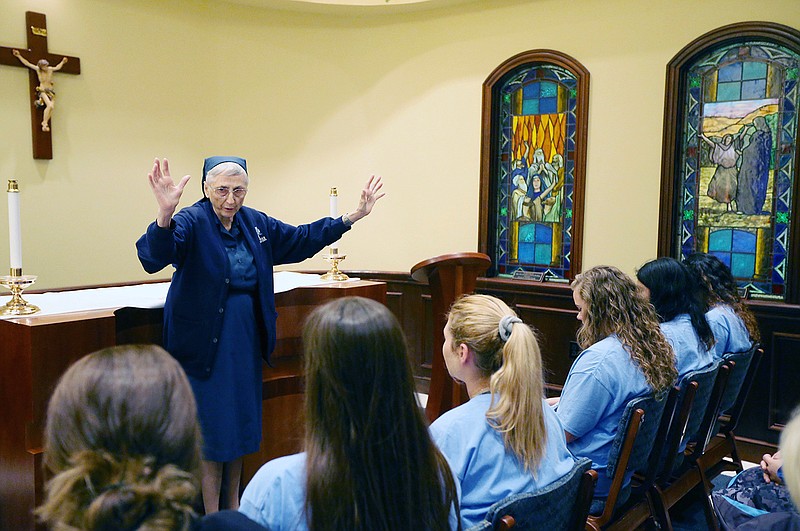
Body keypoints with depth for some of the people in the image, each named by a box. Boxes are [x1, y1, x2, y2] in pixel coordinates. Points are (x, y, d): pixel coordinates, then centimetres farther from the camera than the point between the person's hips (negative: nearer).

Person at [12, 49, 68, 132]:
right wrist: (19, 56, 3)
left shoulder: (50, 69, 7)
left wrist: (62, 62, 39)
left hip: (51, 91, 4)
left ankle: (45, 123, -8)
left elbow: (57, 67, 29)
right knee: (50, 105, -25)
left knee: (52, 107, -14)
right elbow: (27, 63, 4)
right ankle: (45, 123, -15)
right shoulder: (37, 69, -1)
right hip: (43, 90, -4)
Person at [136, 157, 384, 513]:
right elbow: (153, 257, -32)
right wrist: (165, 214, -51)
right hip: (204, 343, -6)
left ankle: (233, 507, 35)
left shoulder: (255, 223, 5)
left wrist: (352, 217, 11)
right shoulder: (191, 222, -15)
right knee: (210, 429, 3)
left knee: (239, 422, 17)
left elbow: (301, 239, 16)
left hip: (245, 340, 7)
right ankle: (212, 517, 19)